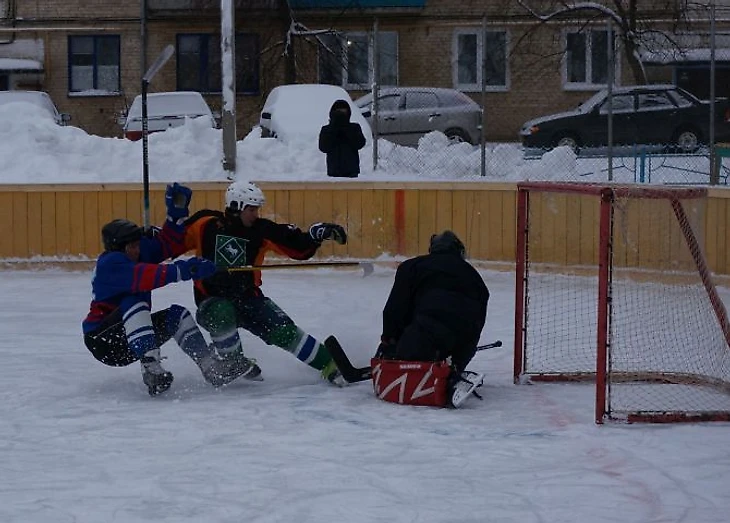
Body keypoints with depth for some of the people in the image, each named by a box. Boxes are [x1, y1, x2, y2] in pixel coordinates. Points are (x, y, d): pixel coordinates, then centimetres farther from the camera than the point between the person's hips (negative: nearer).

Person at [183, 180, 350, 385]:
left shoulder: (260, 230, -2)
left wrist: (318, 233, -21)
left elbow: (298, 247, -6)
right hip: (211, 298, -2)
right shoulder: (207, 224, -8)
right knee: (222, 315, -36)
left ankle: (329, 365, -4)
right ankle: (234, 362, -10)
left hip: (248, 296, 3)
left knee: (283, 331, -13)